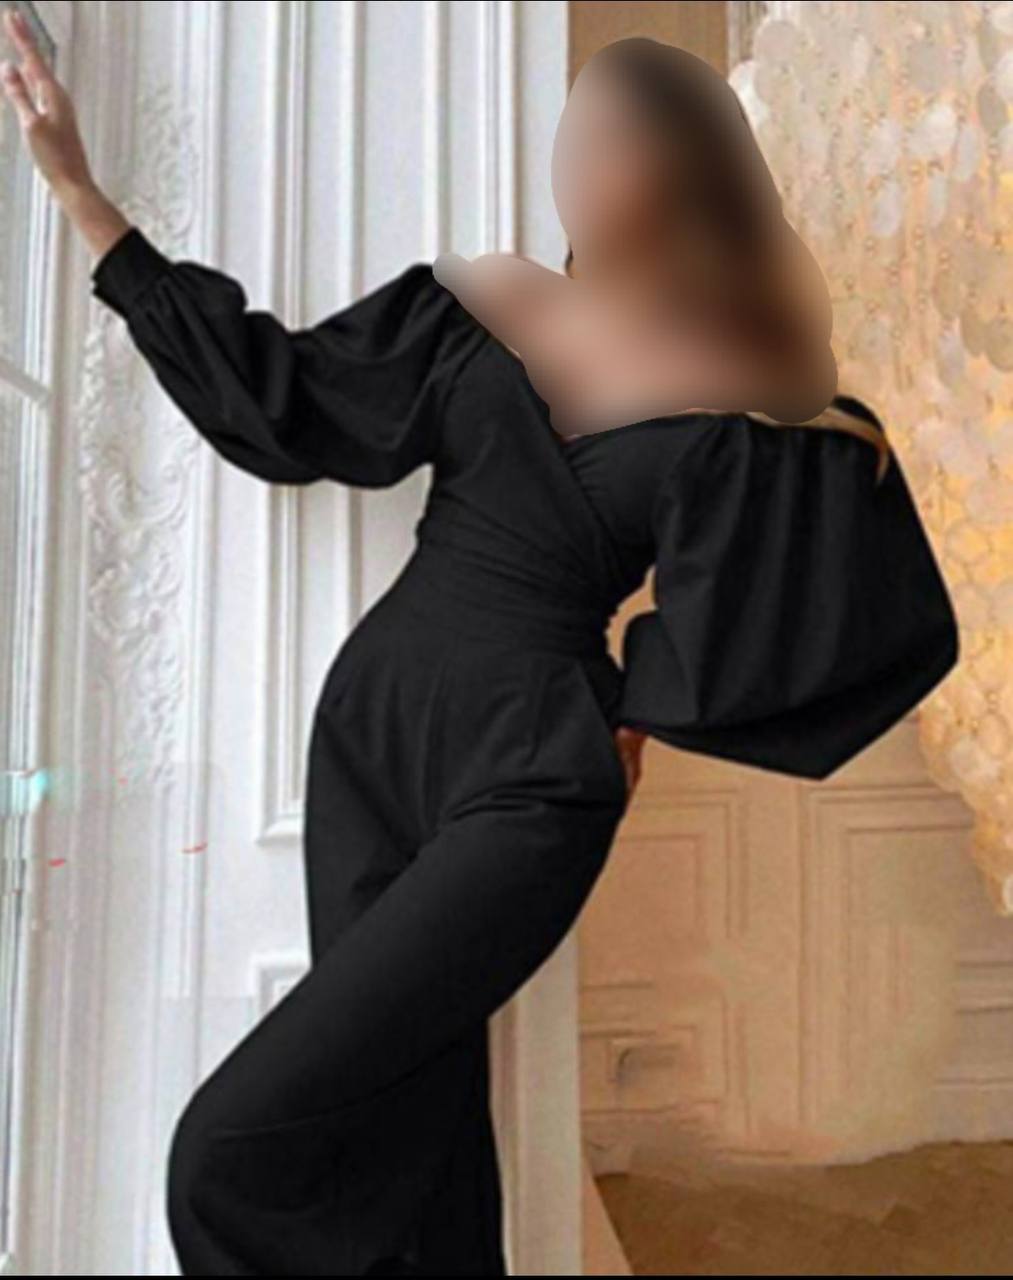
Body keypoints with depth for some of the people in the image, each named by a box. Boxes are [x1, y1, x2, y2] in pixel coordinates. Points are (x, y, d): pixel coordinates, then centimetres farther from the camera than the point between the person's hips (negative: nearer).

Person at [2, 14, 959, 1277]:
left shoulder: (737, 411, -5)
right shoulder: (487, 307, 5)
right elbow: (268, 388, 7)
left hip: (523, 786, -4)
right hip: (369, 720, 5)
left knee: (239, 1147, -10)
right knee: (409, 1132, 13)